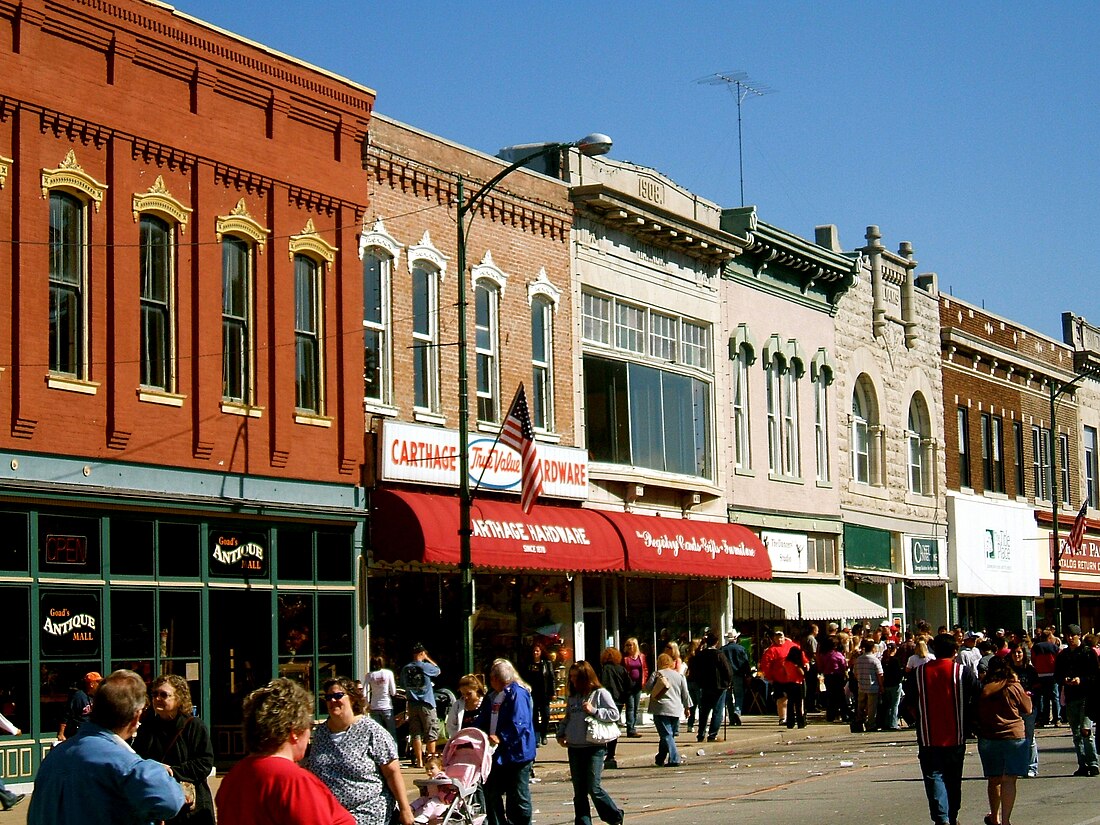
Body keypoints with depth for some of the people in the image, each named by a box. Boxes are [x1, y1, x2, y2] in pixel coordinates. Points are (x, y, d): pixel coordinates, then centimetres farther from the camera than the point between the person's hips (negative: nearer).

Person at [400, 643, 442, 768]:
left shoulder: (405, 669, 3)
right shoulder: (425, 667, -9)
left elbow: (403, 685, 13)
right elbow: (438, 670, 10)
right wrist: (428, 659, 15)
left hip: (412, 705, 4)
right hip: (426, 704, -4)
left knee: (416, 734, 5)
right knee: (431, 734, 3)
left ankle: (419, 761, 4)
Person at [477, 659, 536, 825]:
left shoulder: (517, 694, -13)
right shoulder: (492, 697, 13)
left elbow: (520, 724, -21)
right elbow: (482, 722, 15)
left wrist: (501, 738, -23)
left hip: (515, 754, -8)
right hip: (496, 755, 8)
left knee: (518, 798, 1)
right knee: (492, 793, 12)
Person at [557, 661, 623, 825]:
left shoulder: (600, 693, -3)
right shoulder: (573, 696, 14)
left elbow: (614, 714, -9)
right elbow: (567, 718, 23)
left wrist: (594, 711, -16)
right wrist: (560, 734, 9)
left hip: (594, 748, -6)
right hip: (574, 748, 6)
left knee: (594, 789, -8)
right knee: (579, 792, 7)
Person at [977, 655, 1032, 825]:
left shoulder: (983, 689, -1)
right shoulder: (1014, 687, -7)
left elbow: (975, 714, 5)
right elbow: (1027, 710, 5)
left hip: (987, 739, 3)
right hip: (1013, 737, -3)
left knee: (993, 779, 16)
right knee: (1009, 780, -4)